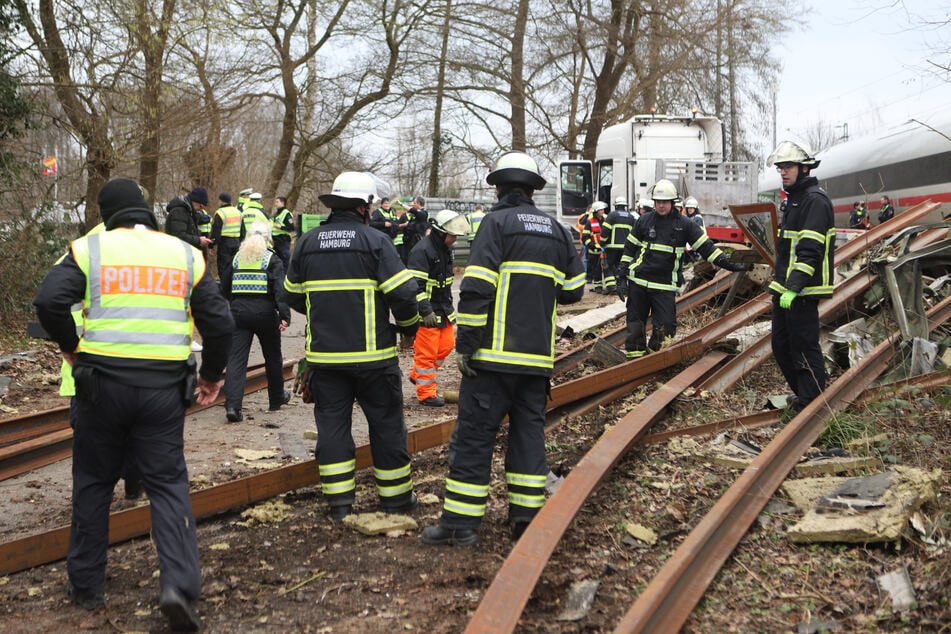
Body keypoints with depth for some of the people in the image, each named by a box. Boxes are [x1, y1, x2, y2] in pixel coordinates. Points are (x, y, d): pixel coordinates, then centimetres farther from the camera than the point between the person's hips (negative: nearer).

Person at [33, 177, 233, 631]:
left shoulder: (91, 249, 2)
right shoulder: (185, 254, 9)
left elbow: (48, 301, -12)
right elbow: (219, 320, 4)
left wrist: (71, 346, 4)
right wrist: (212, 375, 16)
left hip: (102, 381, -1)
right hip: (165, 386, 1)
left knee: (93, 482, 16)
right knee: (169, 483, 7)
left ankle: (85, 585, 25)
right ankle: (179, 585, -9)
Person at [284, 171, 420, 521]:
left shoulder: (306, 243, 4)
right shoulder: (375, 241, -9)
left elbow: (293, 296, 13)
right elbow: (402, 294, -13)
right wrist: (409, 325, 6)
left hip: (324, 355, 3)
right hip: (372, 354, -3)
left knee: (332, 423, 9)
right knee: (386, 424, 9)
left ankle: (339, 500, 10)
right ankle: (395, 496, 18)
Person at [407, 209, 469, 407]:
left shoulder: (446, 249, 11)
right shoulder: (422, 251, -19)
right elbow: (415, 285, -23)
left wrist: (449, 305, 25)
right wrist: (426, 311, -25)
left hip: (443, 309, 9)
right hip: (426, 311, -9)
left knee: (446, 344, 13)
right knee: (427, 352, -4)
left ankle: (417, 375, 30)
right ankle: (426, 394, 5)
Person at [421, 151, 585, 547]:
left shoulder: (497, 222, -6)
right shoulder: (556, 230, 13)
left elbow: (476, 288, -15)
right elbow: (572, 289, 15)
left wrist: (465, 343, -13)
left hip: (495, 353, -6)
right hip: (538, 355, 6)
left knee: (474, 433, -2)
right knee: (529, 430, 12)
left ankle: (461, 521, 0)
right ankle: (526, 516, 13)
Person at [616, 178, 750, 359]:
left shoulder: (684, 224, 3)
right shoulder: (644, 221, 5)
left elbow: (706, 247, 5)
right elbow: (629, 250, 11)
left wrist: (731, 265, -3)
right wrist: (622, 278, 6)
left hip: (665, 286, -1)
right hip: (638, 282, 1)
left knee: (665, 327, -7)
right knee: (635, 326, 4)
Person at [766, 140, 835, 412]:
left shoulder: (815, 200, -14)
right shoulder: (792, 199, 18)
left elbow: (810, 251, -22)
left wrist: (793, 287, -26)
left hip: (802, 292, -10)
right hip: (784, 289, 10)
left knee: (804, 349, -5)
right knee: (781, 345, 16)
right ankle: (800, 394, 30)